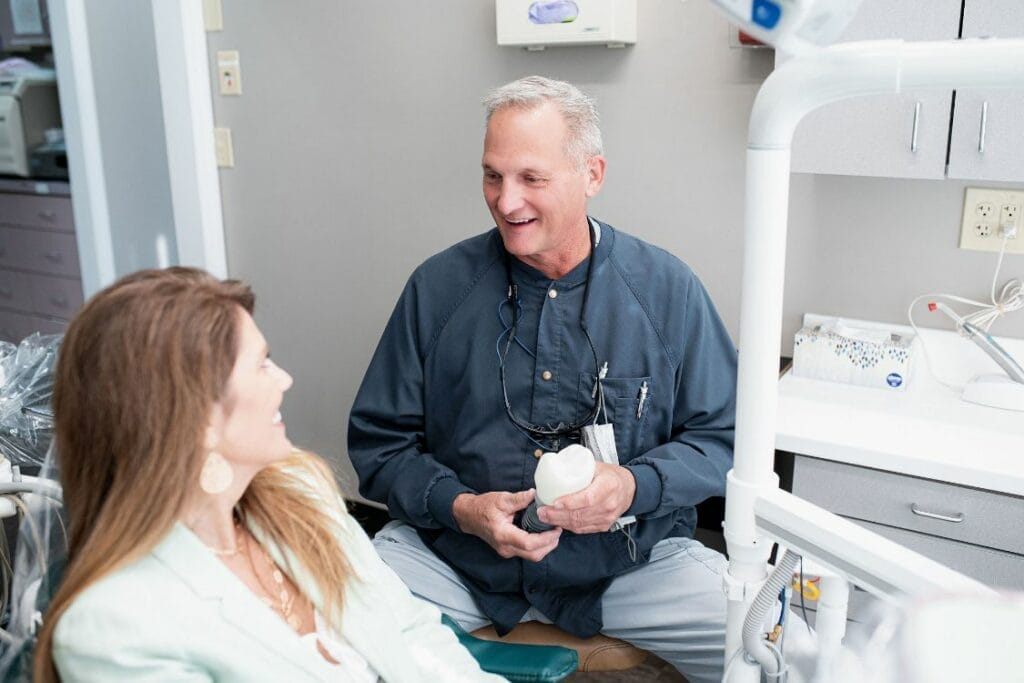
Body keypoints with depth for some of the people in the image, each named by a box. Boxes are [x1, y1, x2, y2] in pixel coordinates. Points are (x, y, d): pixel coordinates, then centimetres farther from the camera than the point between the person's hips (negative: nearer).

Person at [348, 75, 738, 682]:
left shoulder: (667, 289, -3)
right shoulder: (437, 288, -3)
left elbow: (722, 436, 1)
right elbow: (380, 442, 2)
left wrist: (635, 486, -18)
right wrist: (460, 508, -16)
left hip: (630, 559, 1)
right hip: (452, 557, 0)